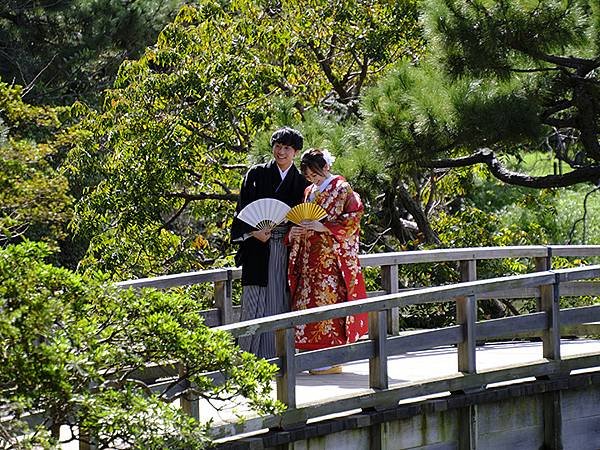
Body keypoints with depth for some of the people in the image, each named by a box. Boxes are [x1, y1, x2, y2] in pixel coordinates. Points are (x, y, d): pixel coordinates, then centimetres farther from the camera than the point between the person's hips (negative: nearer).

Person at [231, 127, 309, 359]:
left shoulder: (301, 183, 12)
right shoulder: (256, 174, 5)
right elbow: (243, 210, 2)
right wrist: (254, 232, -14)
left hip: (286, 249, 2)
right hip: (258, 246, -2)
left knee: (282, 303, 0)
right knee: (256, 302, -7)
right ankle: (252, 356, -7)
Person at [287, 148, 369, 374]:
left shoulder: (342, 190, -4)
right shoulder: (309, 193, 18)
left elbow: (352, 220, -12)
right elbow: (301, 220, 24)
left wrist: (323, 227, -20)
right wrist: (293, 232, 2)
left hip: (331, 260, -7)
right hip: (311, 260, 7)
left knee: (329, 302, -9)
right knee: (309, 303, 3)